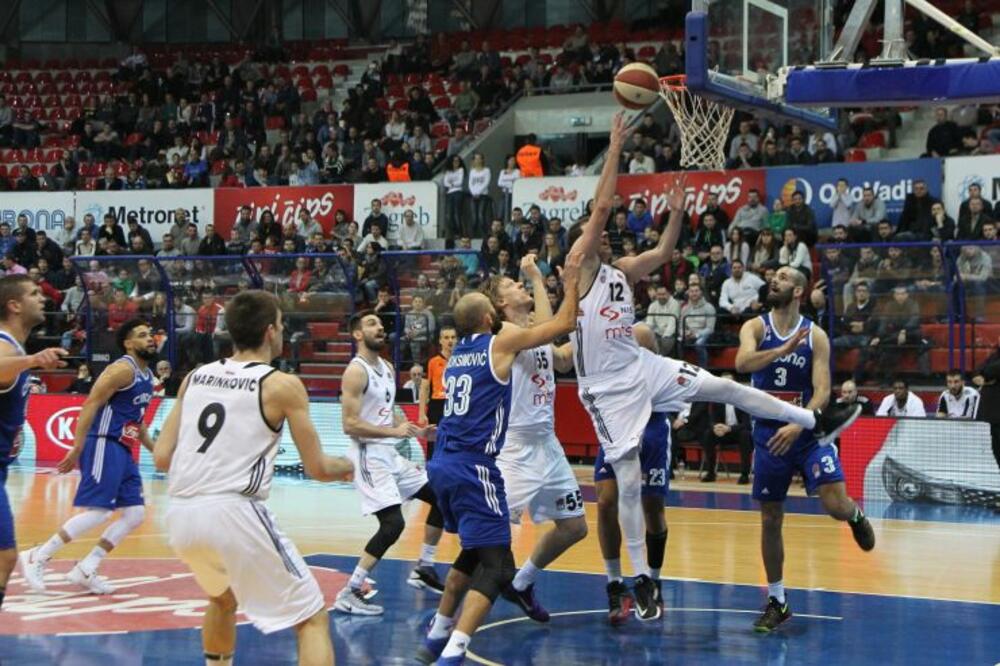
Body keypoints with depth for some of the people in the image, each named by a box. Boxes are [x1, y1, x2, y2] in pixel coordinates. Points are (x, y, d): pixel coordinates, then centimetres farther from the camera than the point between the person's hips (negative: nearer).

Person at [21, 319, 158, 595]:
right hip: (104, 446, -10)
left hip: (123, 451, 10)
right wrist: (76, 449, -23)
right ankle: (36, 558, -6)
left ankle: (85, 570, 8)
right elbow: (90, 406, -18)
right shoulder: (123, 369, -12)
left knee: (135, 514, 5)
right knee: (97, 512, -16)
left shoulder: (147, 376, 17)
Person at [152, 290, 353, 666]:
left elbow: (161, 458, 13)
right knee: (312, 619, 4)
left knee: (223, 599, 36)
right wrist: (348, 467, 27)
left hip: (180, 514, 6)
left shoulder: (194, 377, 15)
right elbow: (317, 469, 4)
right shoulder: (283, 385, 1)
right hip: (233, 513, -6)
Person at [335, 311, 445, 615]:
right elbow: (351, 425, -22)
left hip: (390, 454, 10)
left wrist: (413, 430, 8)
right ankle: (349, 594, -14)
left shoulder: (387, 368, 13)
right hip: (369, 456, -10)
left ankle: (424, 570, 27)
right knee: (393, 523, -21)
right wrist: (394, 431, -24)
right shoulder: (356, 371, -16)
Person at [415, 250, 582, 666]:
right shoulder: (500, 342, -5)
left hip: (442, 465, 8)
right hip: (473, 468, -8)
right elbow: (565, 323, 0)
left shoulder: (457, 352, 16)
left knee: (474, 552, 26)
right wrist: (571, 281, 15)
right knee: (496, 567, -8)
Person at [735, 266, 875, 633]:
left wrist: (797, 426, -27)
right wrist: (783, 349, -37)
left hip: (807, 433, -1)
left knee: (835, 504, -17)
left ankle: (856, 517, 22)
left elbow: (822, 390, -11)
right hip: (768, 435, 1)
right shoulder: (755, 327, -3)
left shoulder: (816, 335, -4)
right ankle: (776, 602, 19)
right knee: (770, 520, 5)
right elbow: (742, 362, -24)